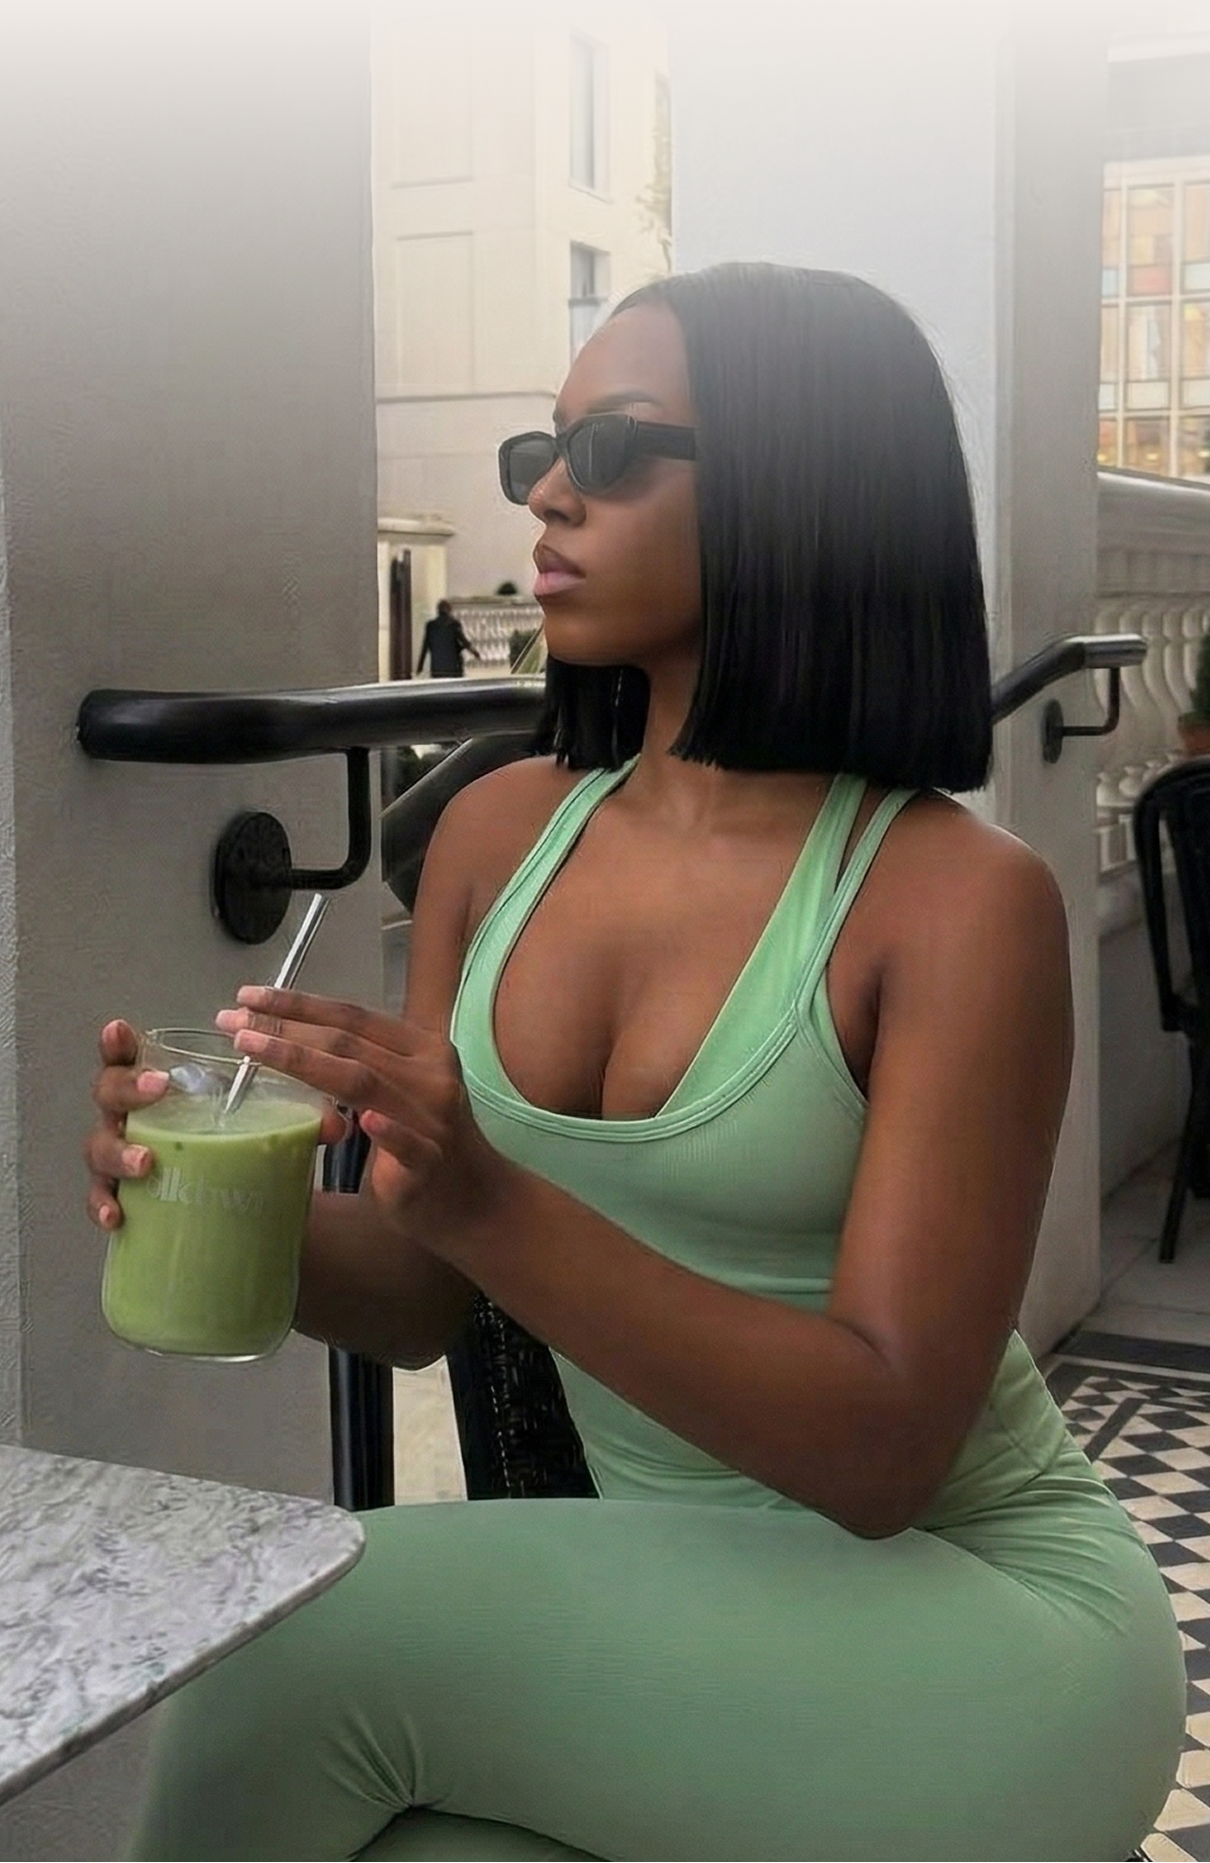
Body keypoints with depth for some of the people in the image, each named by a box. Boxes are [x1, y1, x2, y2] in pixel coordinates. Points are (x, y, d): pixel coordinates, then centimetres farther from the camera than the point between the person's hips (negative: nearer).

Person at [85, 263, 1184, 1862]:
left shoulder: (960, 897, -17)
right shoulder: (500, 832, 0)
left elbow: (885, 1450, -21)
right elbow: (416, 1300, 5)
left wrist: (493, 1207, -34)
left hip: (982, 1612, -4)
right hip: (679, 1611, 4)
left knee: (325, 1629, -22)